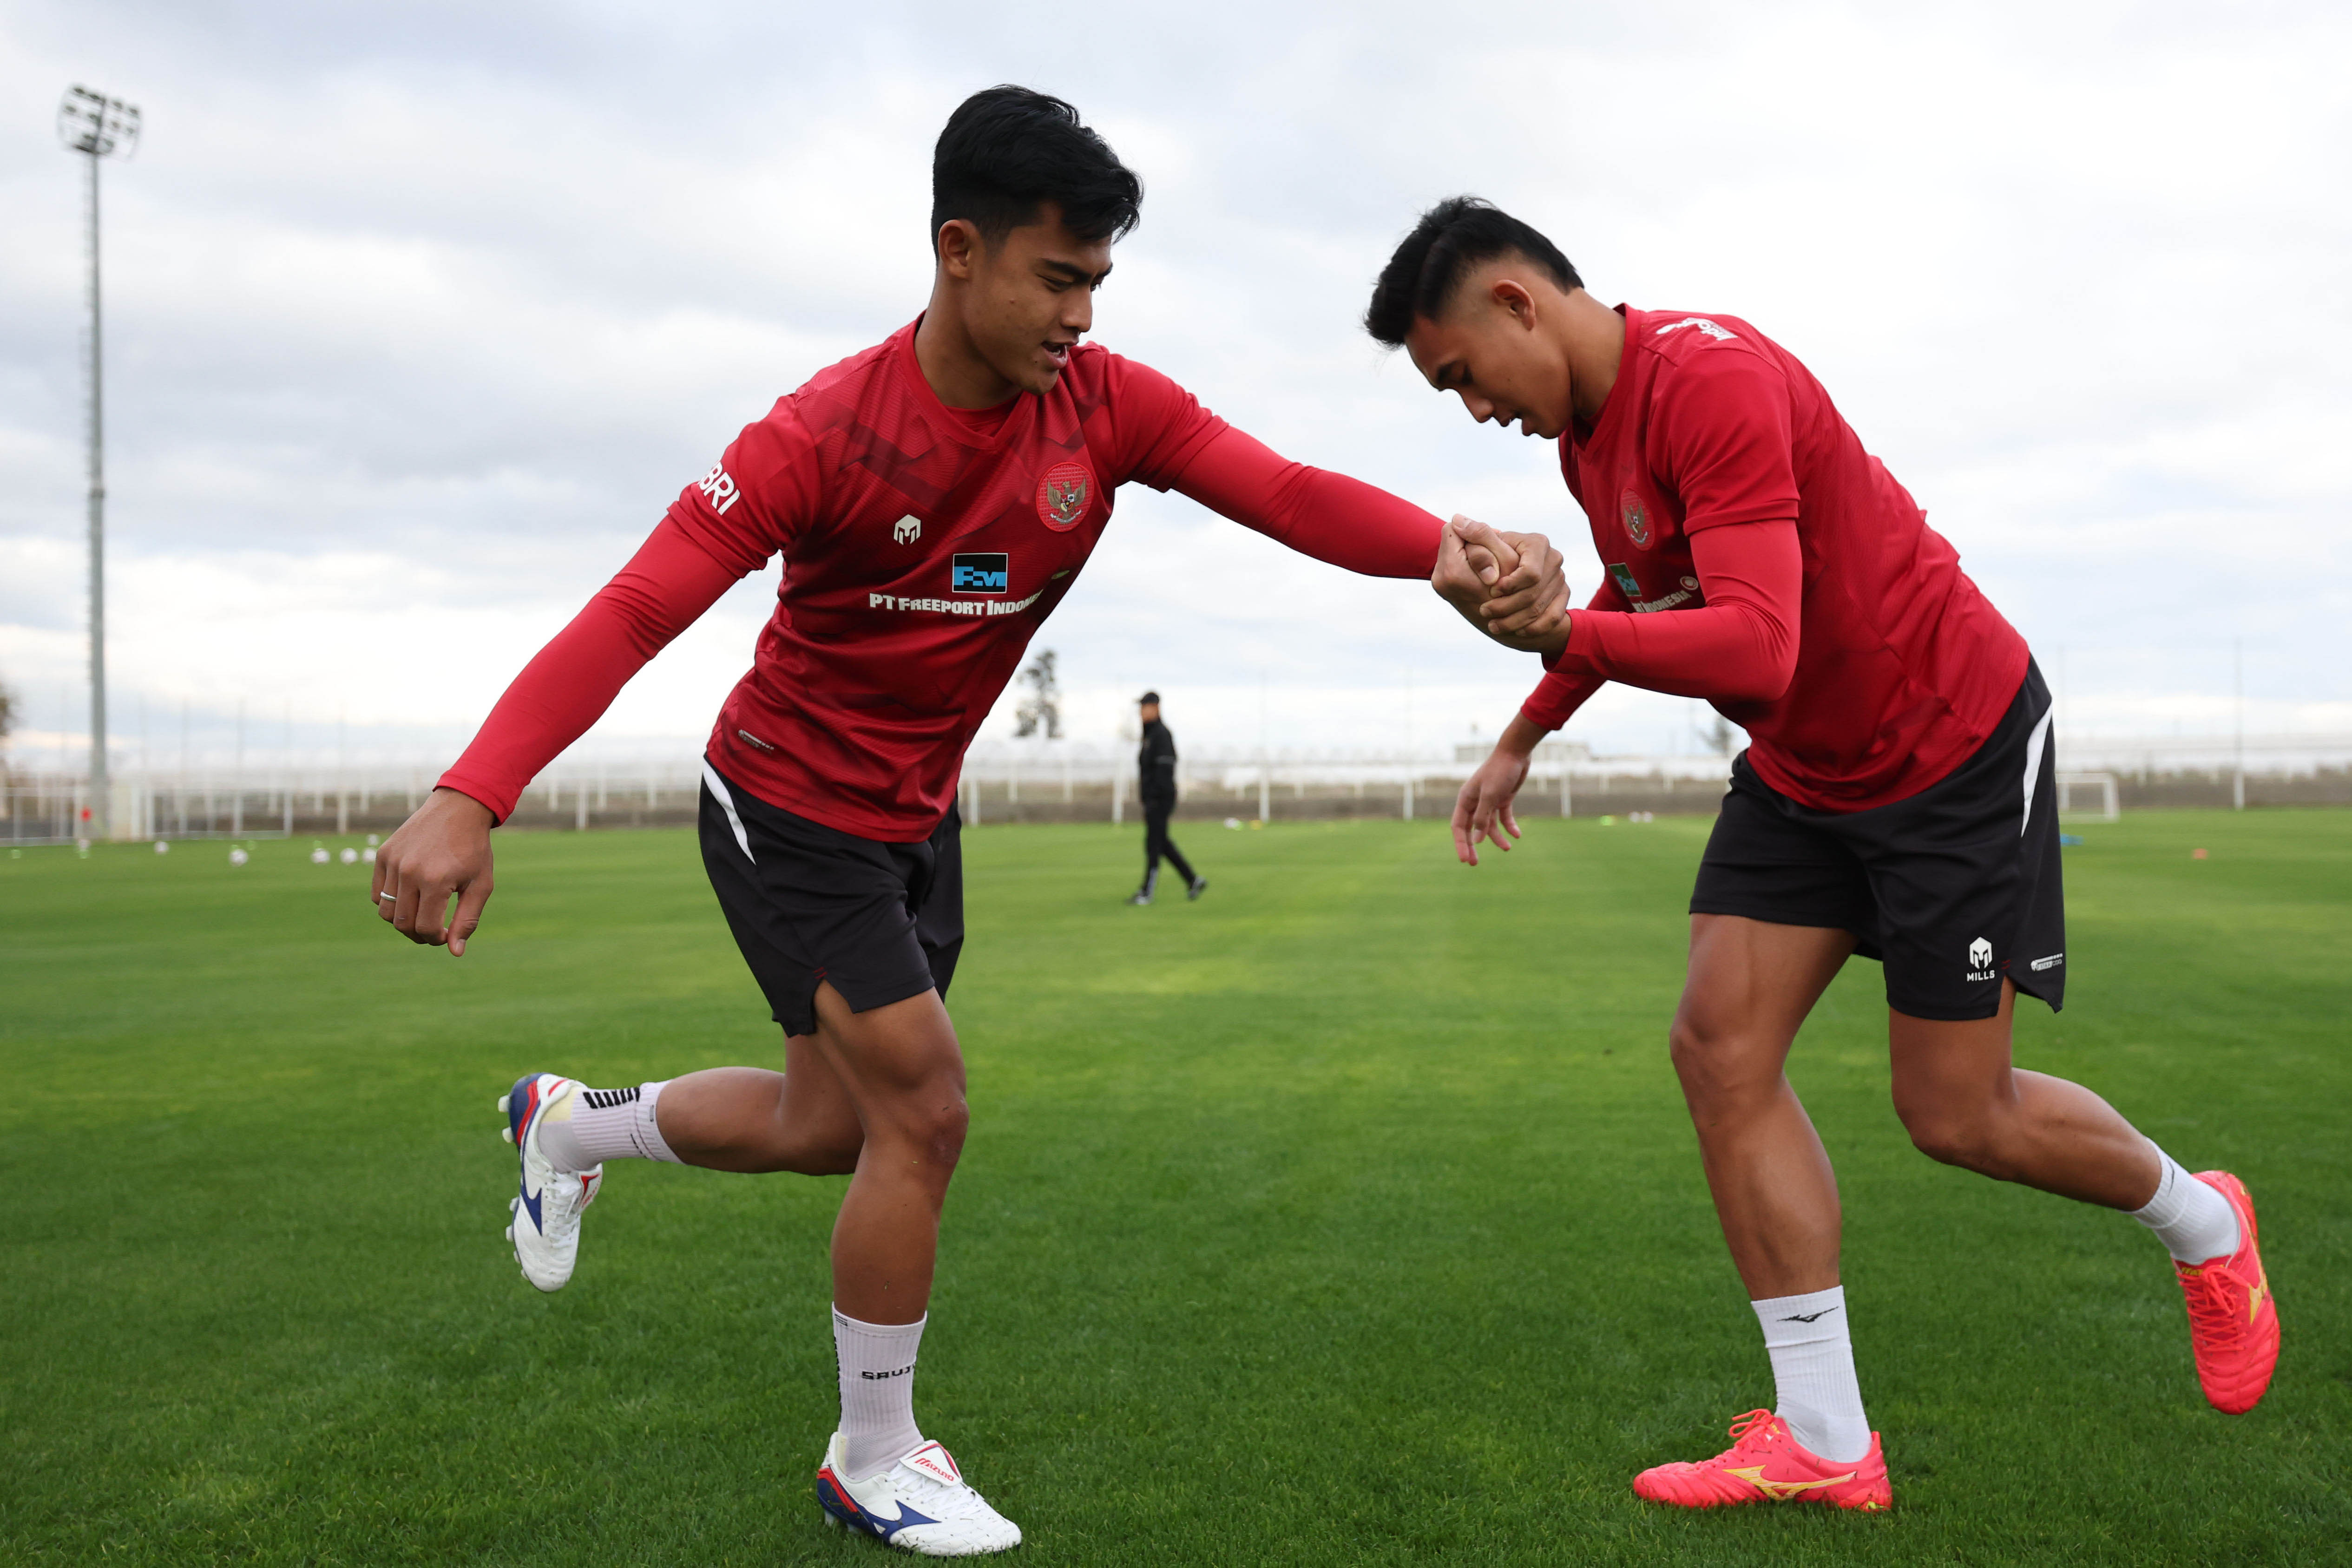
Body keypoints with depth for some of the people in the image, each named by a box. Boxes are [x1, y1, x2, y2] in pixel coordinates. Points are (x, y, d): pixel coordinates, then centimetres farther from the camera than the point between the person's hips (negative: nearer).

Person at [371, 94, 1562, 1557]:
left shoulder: (1105, 405, -13)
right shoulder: (826, 432, -26)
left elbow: (1286, 493, -26)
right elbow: (633, 615, -32)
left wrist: (1447, 548, -46)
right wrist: (469, 798, -45)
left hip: (918, 819, 6)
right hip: (788, 810, -6)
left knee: (831, 1125, 16)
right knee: (924, 1109, -11)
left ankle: (569, 1121, 44)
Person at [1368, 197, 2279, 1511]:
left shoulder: (1709, 379, -27)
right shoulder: (1585, 431, 3)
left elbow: (1757, 649, -38)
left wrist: (1559, 632, -49)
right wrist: (1523, 737, 25)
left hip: (1955, 748, -8)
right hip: (1802, 774, 9)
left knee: (1957, 1115, -1)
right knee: (1720, 1049, -5)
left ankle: (2207, 1227, 32)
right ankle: (1827, 1448, 2)